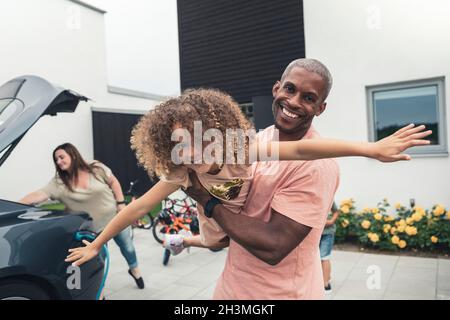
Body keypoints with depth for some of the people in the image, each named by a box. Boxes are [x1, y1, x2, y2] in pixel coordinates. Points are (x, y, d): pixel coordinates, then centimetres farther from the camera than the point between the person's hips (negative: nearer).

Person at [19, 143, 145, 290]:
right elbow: (38, 195, -23)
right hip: (93, 227, 0)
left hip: (116, 217, 0)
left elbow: (113, 183, -4)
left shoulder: (97, 168, -13)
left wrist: (121, 203, -9)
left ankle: (134, 270, 49)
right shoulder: (59, 182, -13)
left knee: (127, 247, 18)